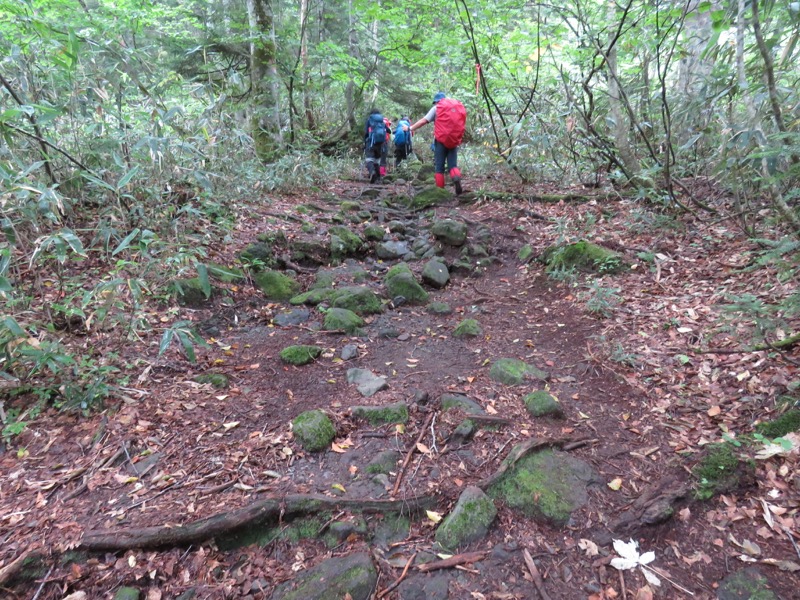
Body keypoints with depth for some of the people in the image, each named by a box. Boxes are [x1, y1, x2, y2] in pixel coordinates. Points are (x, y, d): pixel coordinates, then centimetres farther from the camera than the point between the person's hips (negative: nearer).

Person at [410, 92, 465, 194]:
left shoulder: (437, 108, 3)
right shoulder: (459, 107, 16)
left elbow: (424, 120, -1)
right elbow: (461, 123, 15)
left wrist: (411, 128, 7)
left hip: (441, 140, -3)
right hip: (454, 141, 3)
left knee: (439, 167, 5)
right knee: (453, 165, 5)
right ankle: (457, 179, -27)